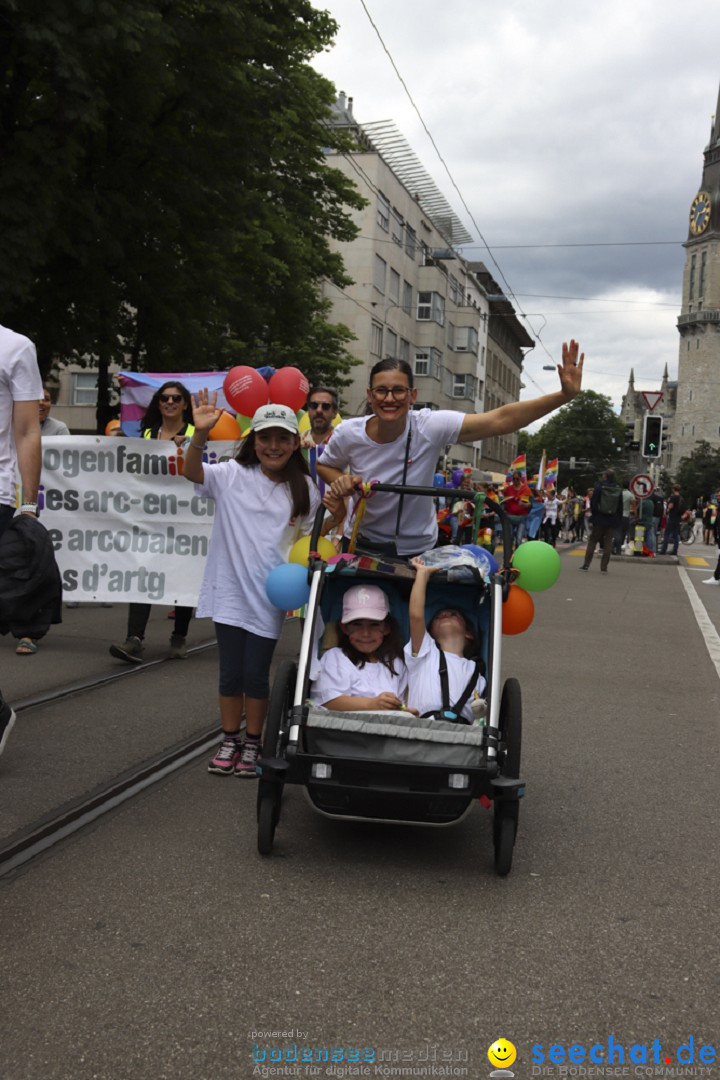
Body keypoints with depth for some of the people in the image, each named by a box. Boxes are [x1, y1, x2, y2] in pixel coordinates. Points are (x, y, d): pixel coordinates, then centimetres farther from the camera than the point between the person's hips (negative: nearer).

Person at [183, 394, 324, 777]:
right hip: (230, 589, 0)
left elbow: (308, 538, 14)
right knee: (230, 672, 8)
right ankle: (229, 741, 25)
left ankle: (252, 744, 24)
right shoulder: (234, 475, -2)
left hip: (270, 595, 0)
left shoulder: (304, 489, 3)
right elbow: (193, 472, -18)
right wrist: (200, 434, -34)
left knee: (256, 674, 7)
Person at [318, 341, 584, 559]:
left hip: (417, 549, -1)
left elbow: (501, 420, -29)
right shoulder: (348, 434, -16)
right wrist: (340, 480, -18)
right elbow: (325, 465, 6)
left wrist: (564, 395, -38)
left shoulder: (430, 427, -22)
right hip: (361, 543, 1)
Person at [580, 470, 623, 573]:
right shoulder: (618, 489, 3)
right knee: (608, 542, 5)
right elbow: (620, 506, 5)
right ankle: (604, 566, 1)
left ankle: (586, 564, 4)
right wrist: (619, 520, 8)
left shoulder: (599, 487, -6)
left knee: (592, 540, 7)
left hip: (600, 519, -2)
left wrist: (593, 514, 5)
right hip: (613, 520, 2)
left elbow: (593, 502, -7)